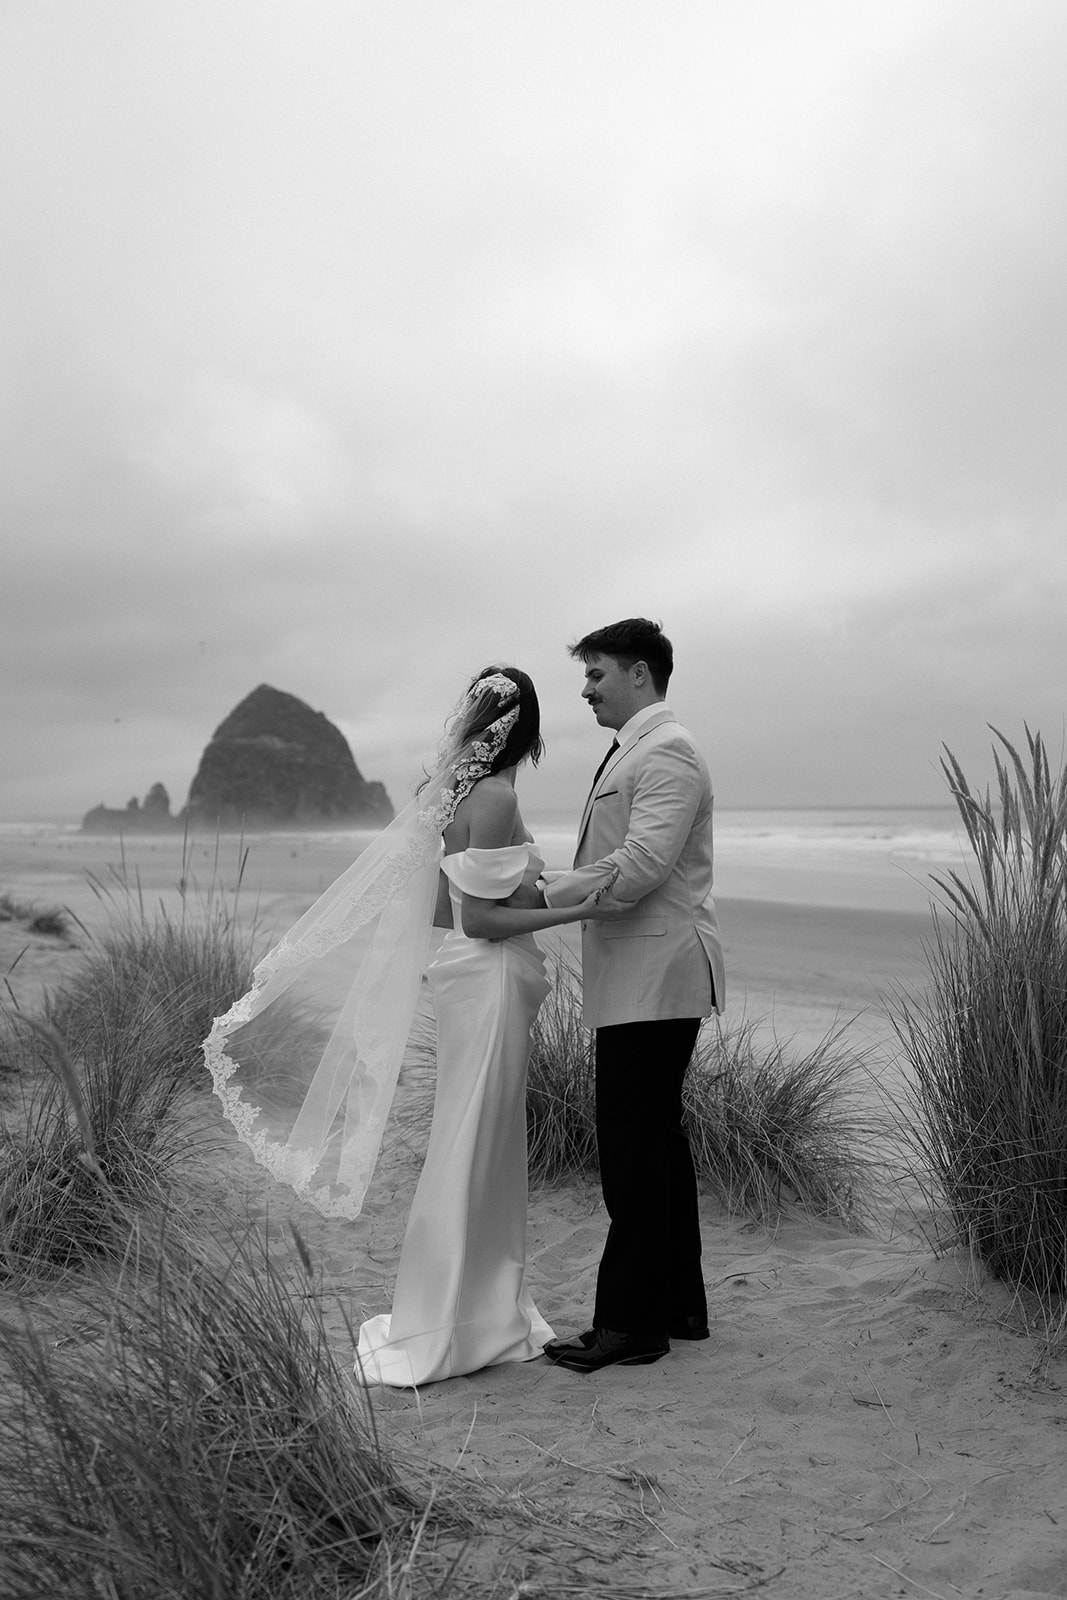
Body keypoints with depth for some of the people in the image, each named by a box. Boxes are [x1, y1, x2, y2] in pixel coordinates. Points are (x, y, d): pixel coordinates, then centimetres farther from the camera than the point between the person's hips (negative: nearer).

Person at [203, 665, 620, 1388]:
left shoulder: (453, 791, 9)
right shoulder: (495, 797, -17)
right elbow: (477, 918, -19)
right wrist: (575, 911, -21)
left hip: (472, 977, 9)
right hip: (490, 982, -9)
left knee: (486, 1153, 16)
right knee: (470, 1154, -1)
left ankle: (484, 1313, 28)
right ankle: (440, 1334, 10)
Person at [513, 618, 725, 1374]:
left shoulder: (666, 751, -13)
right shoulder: (633, 751, 19)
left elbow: (640, 867, -22)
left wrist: (546, 892, -15)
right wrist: (550, 884, 8)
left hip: (654, 978, -11)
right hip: (639, 978, 11)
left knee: (634, 1145, -5)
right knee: (656, 1136, 16)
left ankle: (630, 1323, 6)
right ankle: (679, 1304, 28)